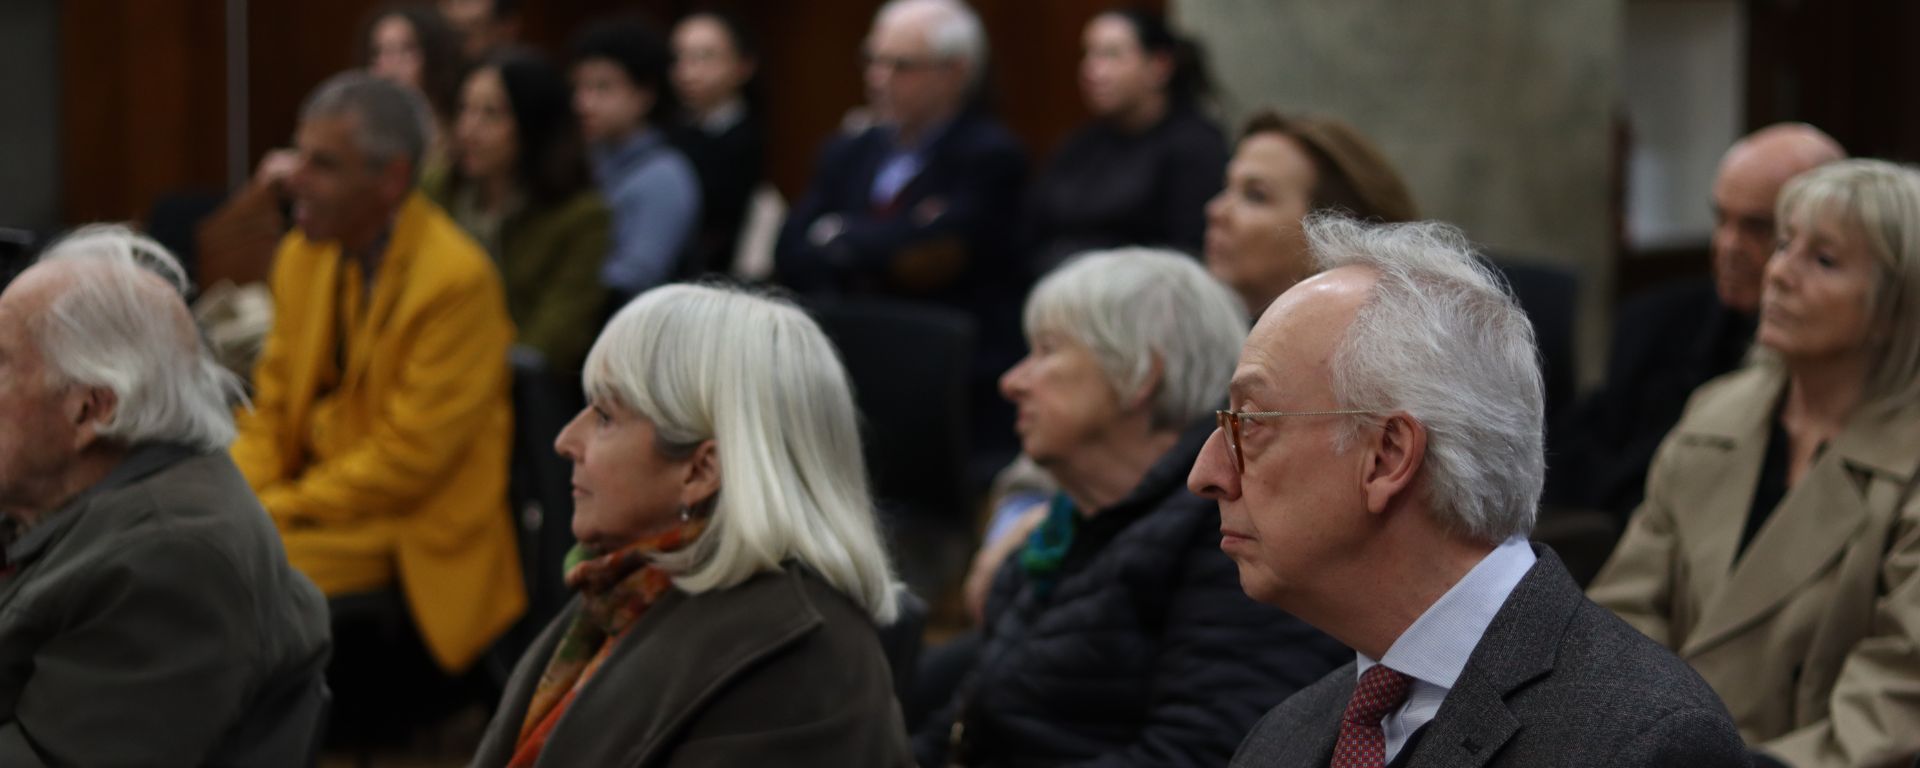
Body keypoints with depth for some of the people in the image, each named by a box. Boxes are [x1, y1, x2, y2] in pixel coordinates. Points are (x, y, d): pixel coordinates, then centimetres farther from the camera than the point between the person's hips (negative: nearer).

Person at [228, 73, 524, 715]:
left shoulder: (457, 280, -16)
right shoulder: (302, 256, 8)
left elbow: (405, 461, -17)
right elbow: (270, 412, 13)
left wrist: (270, 513, -17)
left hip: (414, 540, -7)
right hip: (313, 504, 7)